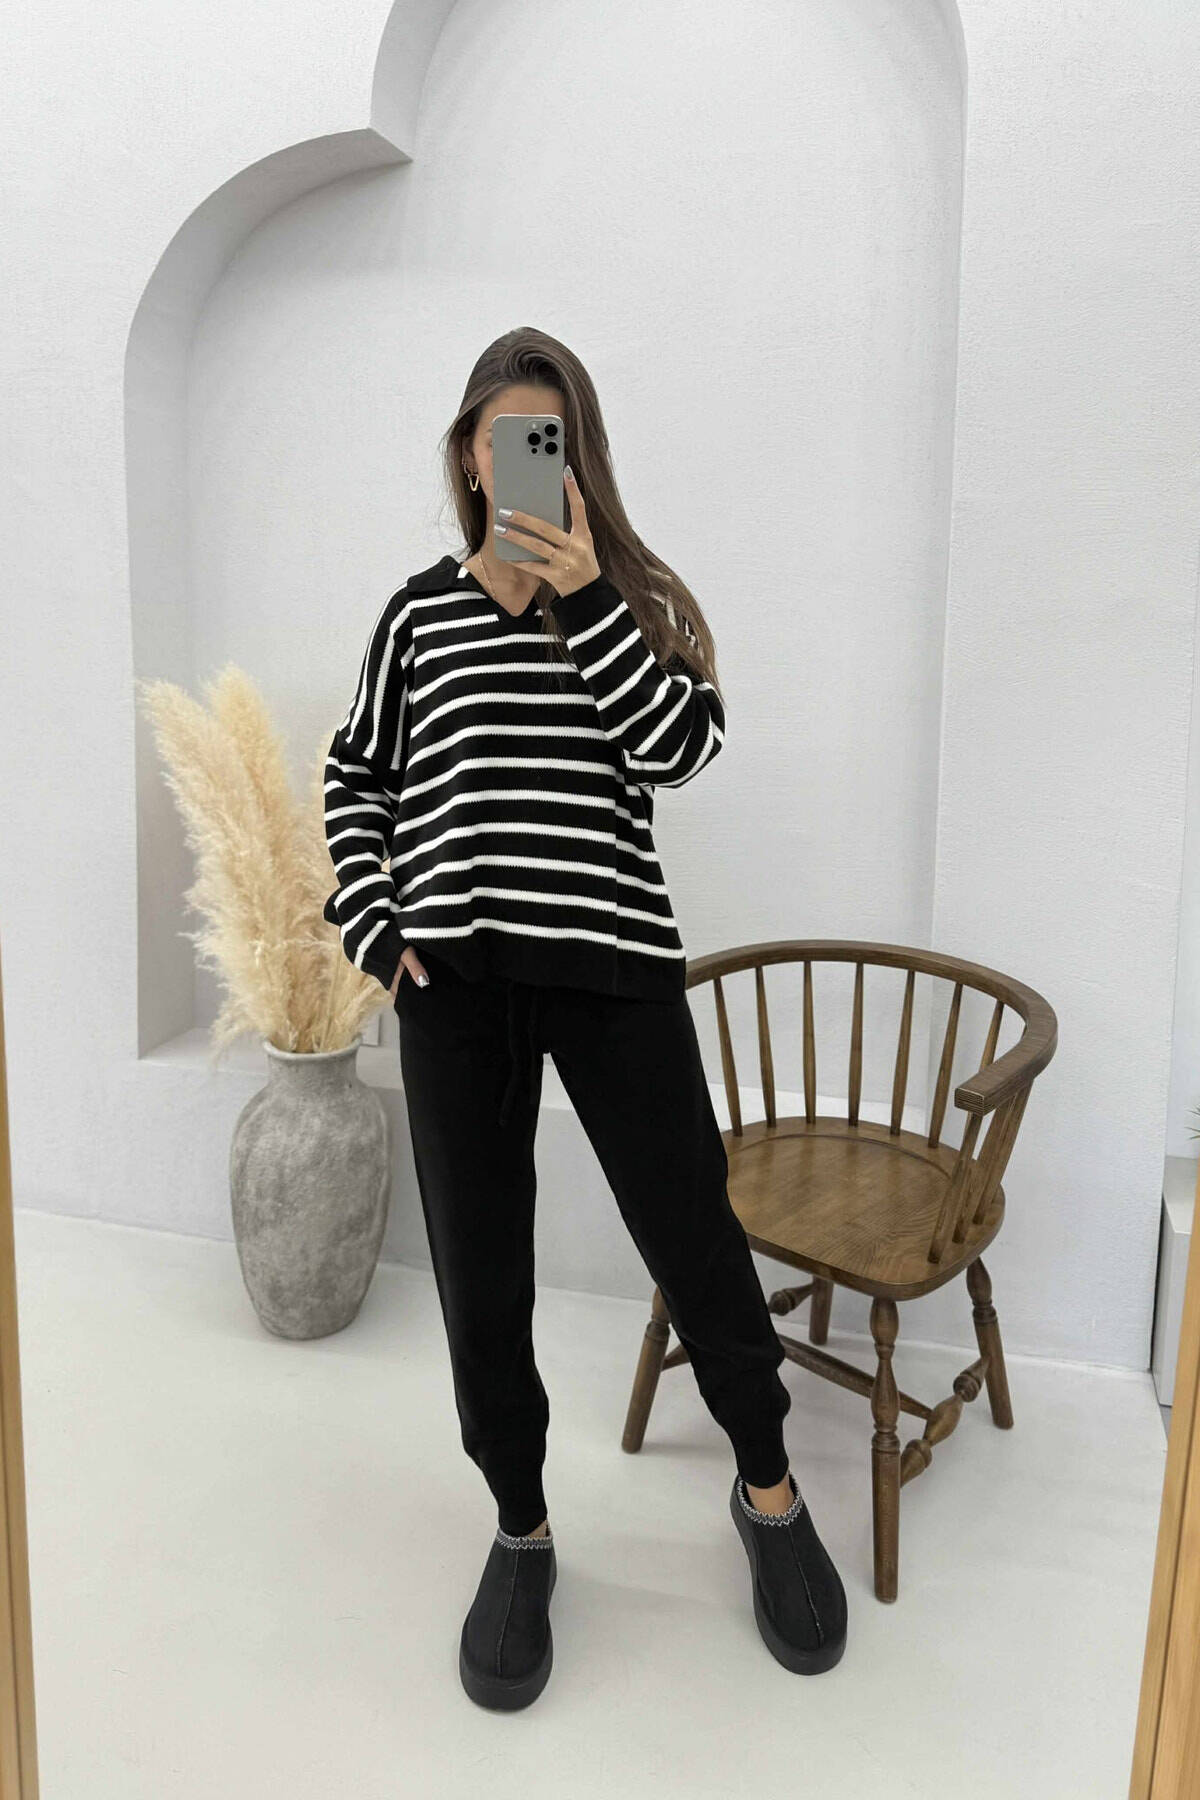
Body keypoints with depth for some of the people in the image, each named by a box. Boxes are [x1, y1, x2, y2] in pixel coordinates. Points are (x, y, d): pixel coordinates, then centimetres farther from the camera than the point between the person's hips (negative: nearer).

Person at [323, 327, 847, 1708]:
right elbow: (355, 780, 14)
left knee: (695, 1241, 3)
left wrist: (584, 597, -15)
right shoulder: (421, 612, 10)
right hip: (455, 975, 1)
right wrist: (372, 924, 2)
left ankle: (769, 1492, 32)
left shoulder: (633, 600, 8)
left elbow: (682, 746, -8)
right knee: (480, 1272, 8)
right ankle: (521, 1535, 31)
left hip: (616, 964, -1)